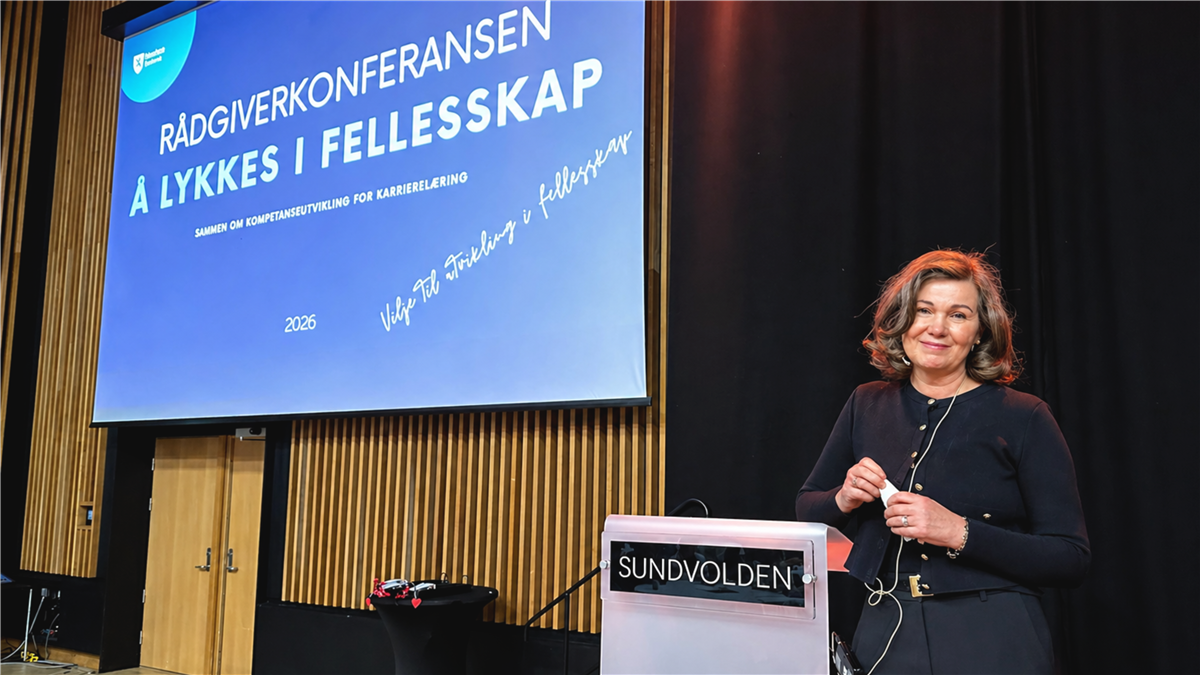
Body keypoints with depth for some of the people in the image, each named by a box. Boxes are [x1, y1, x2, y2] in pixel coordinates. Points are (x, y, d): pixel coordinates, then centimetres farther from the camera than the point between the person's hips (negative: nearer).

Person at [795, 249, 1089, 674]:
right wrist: (843, 499, -9)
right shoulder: (866, 406, 4)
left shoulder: (1024, 418, -6)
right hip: (882, 637, 3)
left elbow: (1073, 559, -9)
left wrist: (959, 533, -20)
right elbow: (805, 513, 13)